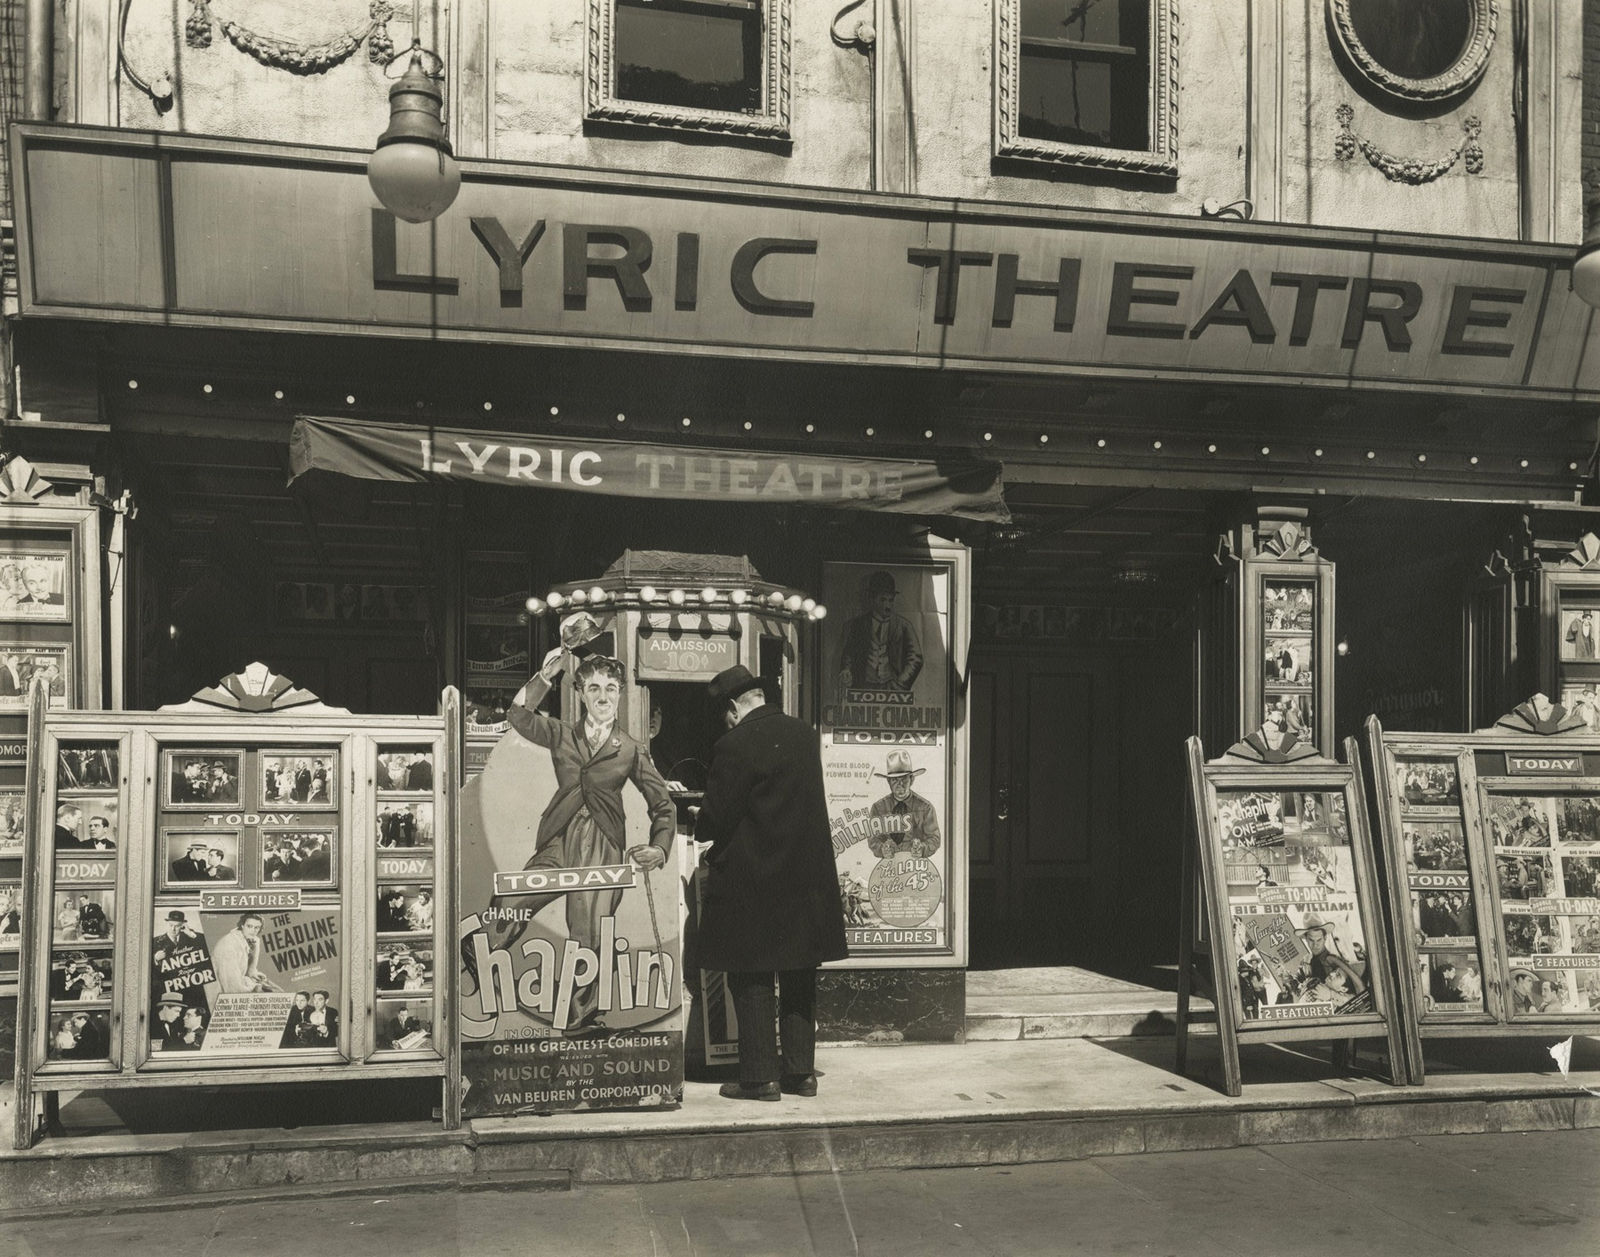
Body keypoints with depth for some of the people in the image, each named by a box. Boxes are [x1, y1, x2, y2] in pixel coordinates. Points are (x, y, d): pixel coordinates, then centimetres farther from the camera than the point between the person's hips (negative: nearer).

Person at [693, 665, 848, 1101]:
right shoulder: (805, 734, 5)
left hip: (752, 880, -7)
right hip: (806, 879, 7)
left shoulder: (734, 746, -17)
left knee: (751, 981, 4)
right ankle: (801, 1071, 19)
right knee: (798, 979, 14)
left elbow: (715, 816, -13)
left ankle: (760, 1076, 7)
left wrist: (703, 835, 10)